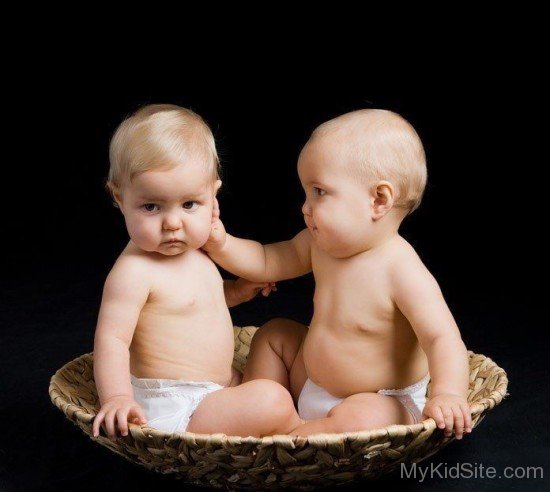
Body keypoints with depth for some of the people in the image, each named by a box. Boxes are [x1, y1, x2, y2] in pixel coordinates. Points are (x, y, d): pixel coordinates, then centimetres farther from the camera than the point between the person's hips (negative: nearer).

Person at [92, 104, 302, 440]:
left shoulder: (194, 253, 6)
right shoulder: (134, 271, -22)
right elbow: (111, 339, -26)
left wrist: (235, 291, 13)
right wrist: (116, 398, -39)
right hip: (174, 410, -10)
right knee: (271, 402, -24)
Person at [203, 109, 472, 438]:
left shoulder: (403, 272, -29)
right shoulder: (322, 245, -4)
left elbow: (442, 337, -33)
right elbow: (266, 262, 8)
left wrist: (448, 394, -48)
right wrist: (221, 244, -8)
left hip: (382, 405, -8)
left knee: (358, 420, -38)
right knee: (274, 334, 16)